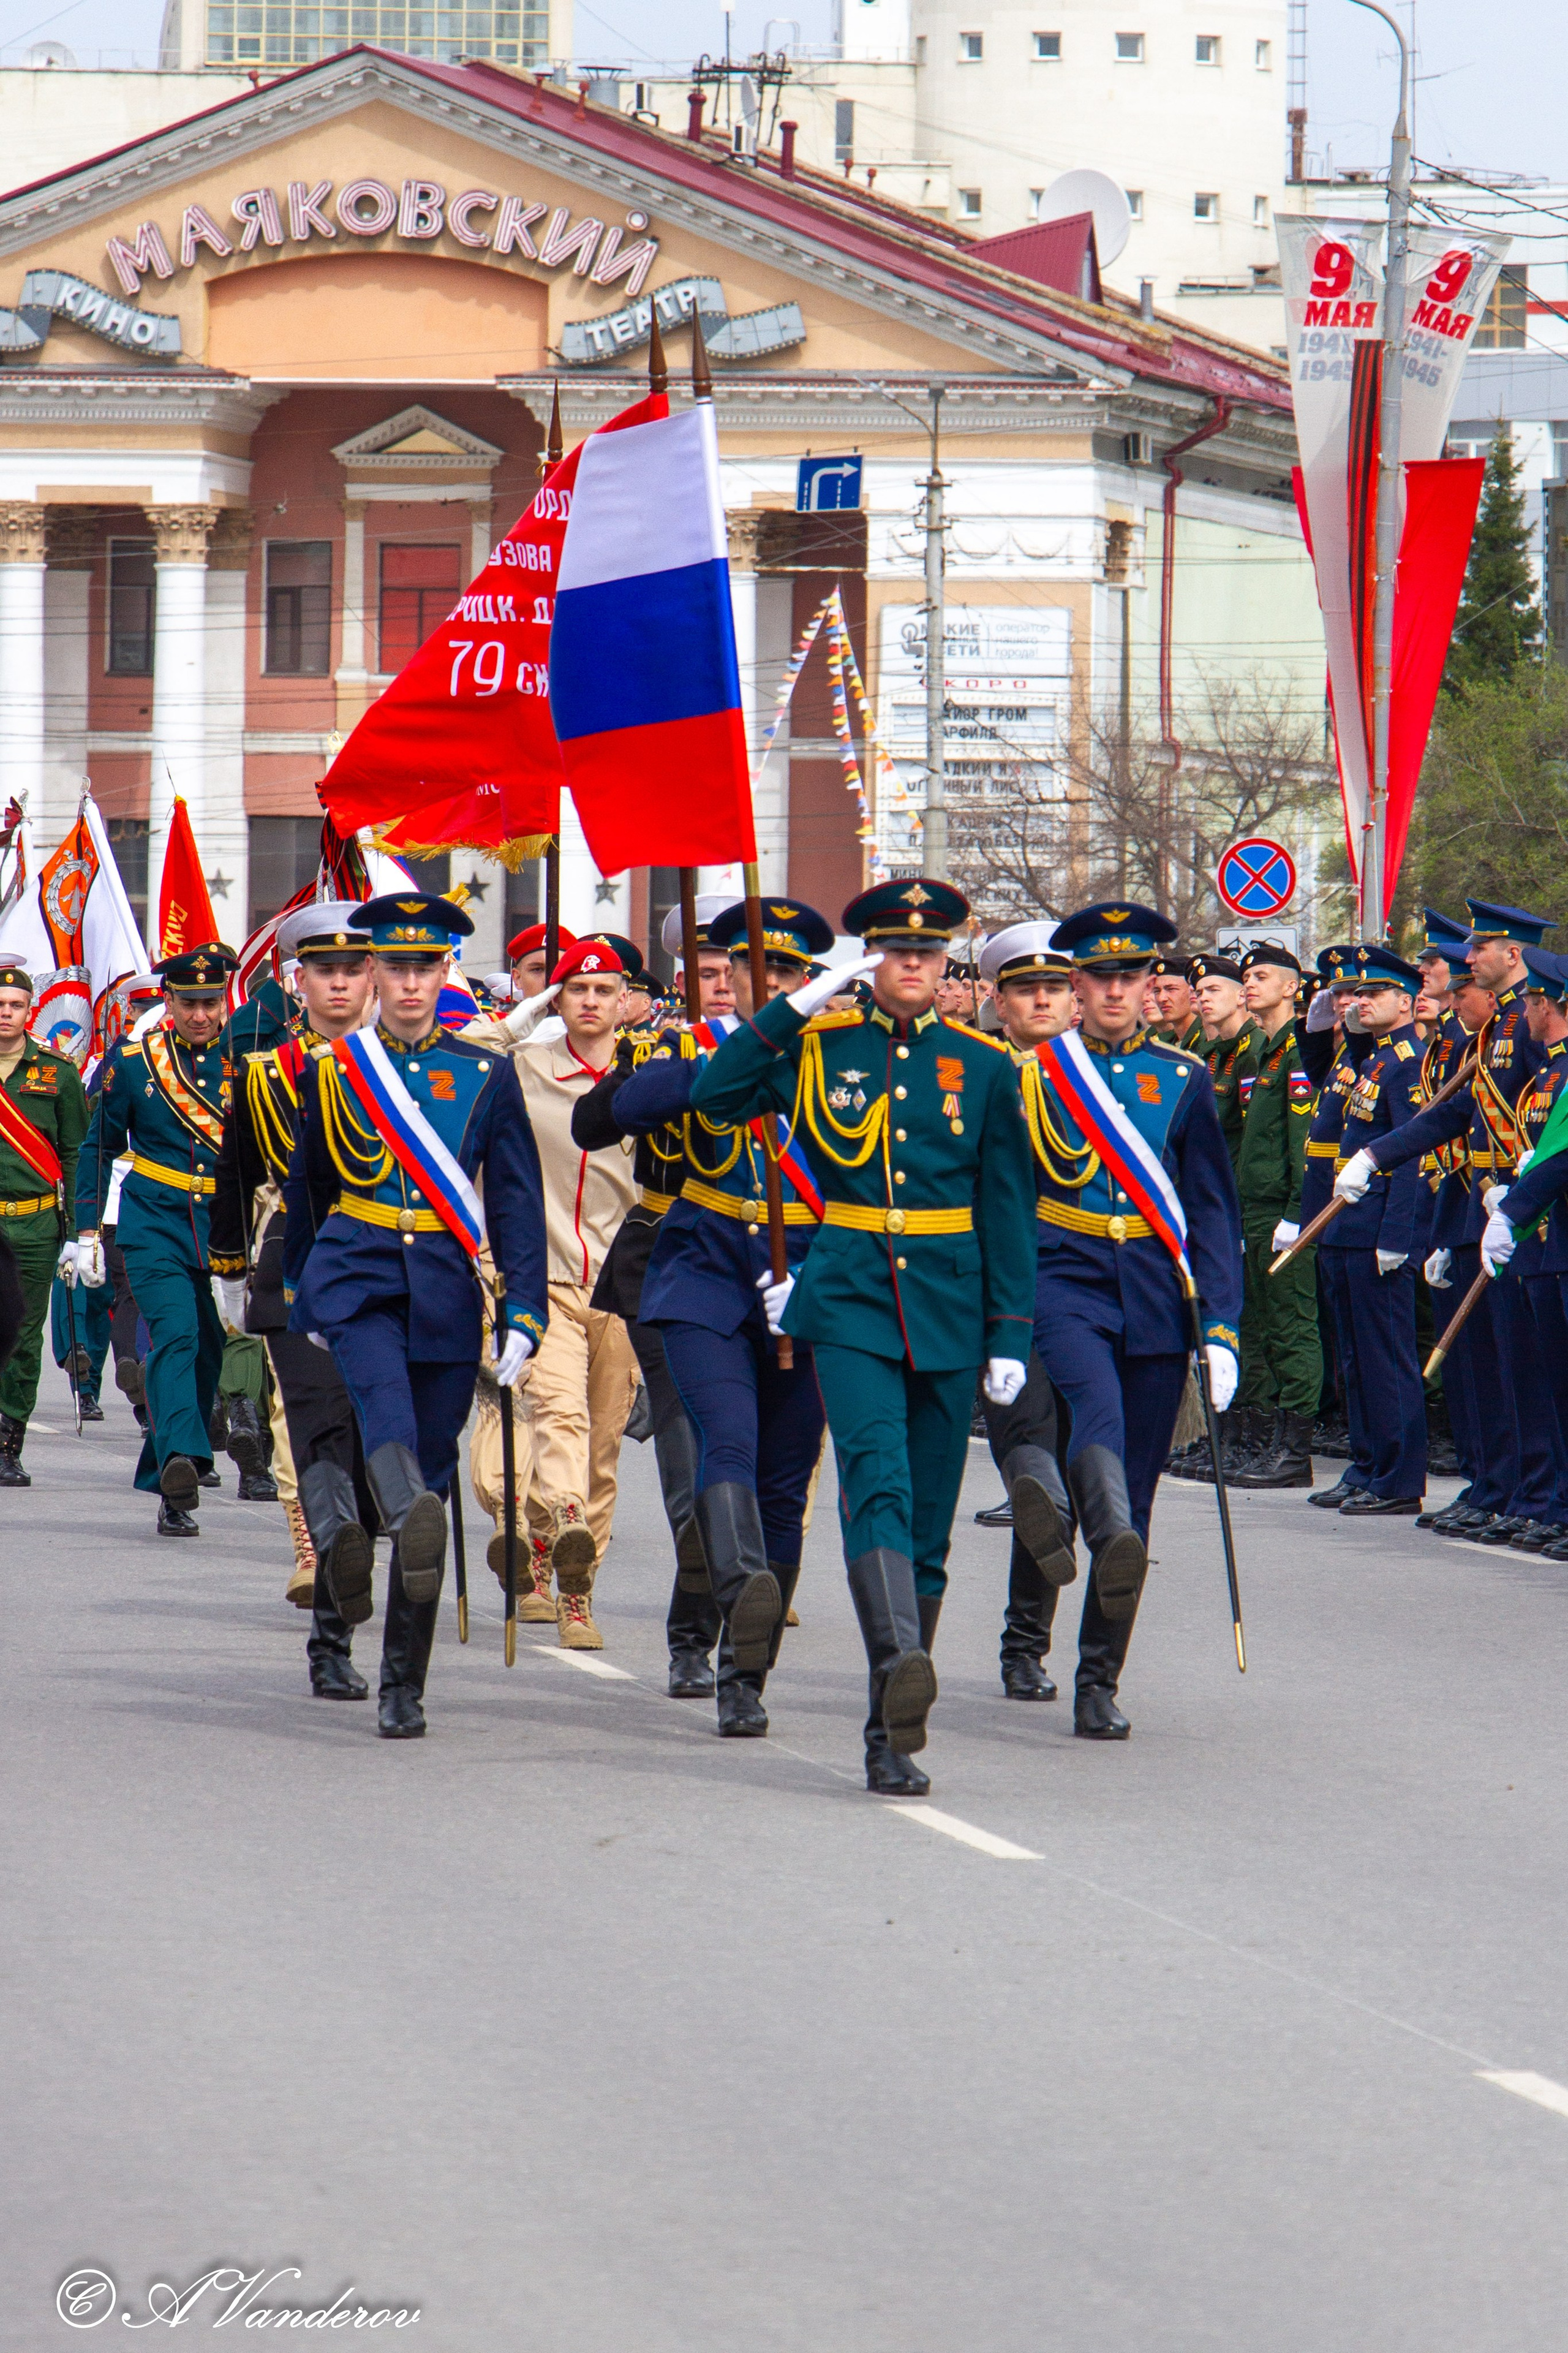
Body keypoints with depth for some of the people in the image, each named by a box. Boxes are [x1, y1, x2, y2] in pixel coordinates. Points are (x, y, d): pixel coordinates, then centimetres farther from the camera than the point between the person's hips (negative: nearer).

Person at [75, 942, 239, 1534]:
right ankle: (182, 1464, -36)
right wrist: (88, 1230, 7)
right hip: (155, 1225, -2)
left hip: (228, 1229, 2)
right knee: (175, 1335, -21)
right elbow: (99, 1148, 11)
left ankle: (165, 1481, 20)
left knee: (209, 1351, 6)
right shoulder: (132, 1061, 2)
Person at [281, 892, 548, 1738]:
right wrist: (298, 1295, 20)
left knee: (430, 1468, 2)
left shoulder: (486, 1078, 6)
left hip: (447, 1288, 1)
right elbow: (304, 1189, 17)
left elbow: (518, 1202, 4)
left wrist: (522, 1316, -4)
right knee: (383, 1397, -33)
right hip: (355, 1277, -1)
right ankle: (411, 1514, -61)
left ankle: (403, 1684, 9)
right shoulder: (332, 1070, 7)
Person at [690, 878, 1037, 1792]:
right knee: (879, 1484, -22)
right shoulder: (822, 1048, 5)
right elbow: (717, 1096, -6)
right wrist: (796, 1007, -11)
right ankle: (905, 1671, -39)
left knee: (928, 1518, 5)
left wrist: (1011, 1333, 3)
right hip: (850, 1301, -2)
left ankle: (893, 1731, 12)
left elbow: (1009, 1208, 8)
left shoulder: (986, 1066, 7)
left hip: (948, 1307, 2)